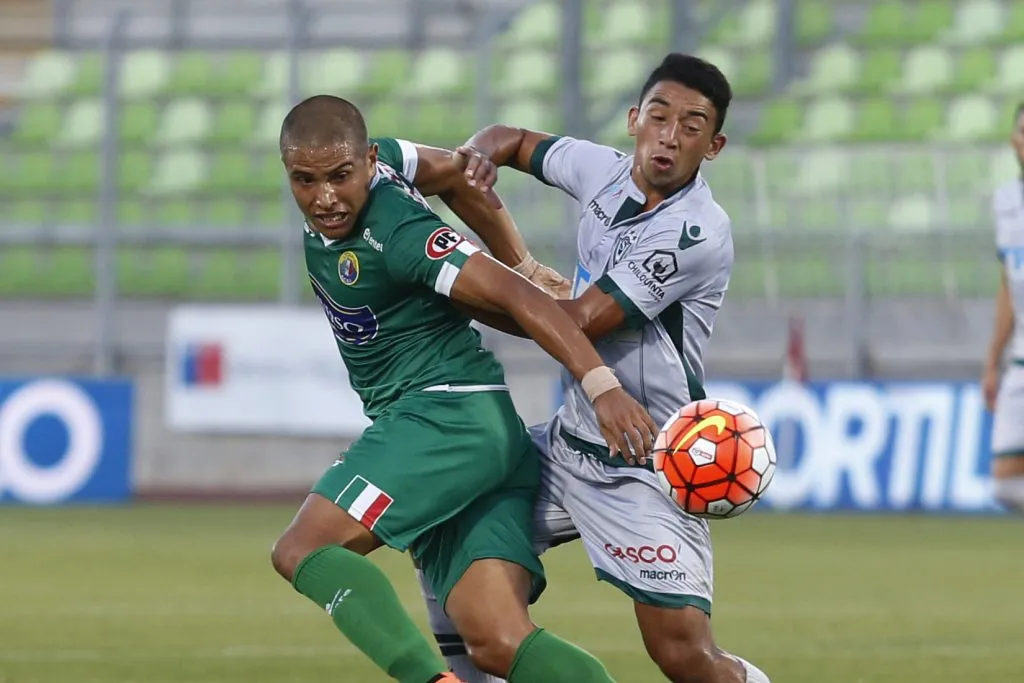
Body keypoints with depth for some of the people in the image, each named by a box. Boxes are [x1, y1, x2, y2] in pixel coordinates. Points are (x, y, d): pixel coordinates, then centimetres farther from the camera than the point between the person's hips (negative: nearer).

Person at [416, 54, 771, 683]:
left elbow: (576, 322, -22)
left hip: (646, 471, -7)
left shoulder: (699, 233, -21)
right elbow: (512, 140, 20)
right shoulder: (602, 170, 1)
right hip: (570, 442, 7)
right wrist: (477, 154, -5)